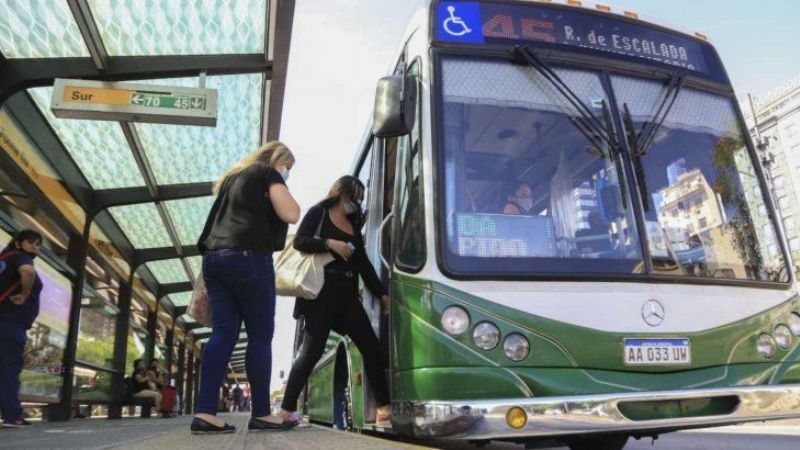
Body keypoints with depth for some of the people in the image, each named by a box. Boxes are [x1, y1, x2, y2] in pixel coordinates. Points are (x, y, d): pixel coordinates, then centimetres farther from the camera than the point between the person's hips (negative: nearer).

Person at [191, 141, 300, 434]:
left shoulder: (234, 176, 29)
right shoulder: (268, 173, 5)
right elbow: (291, 214, -4)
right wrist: (284, 190, 11)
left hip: (215, 257, 8)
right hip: (247, 257, -8)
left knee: (223, 333, 2)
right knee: (260, 335, -3)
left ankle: (205, 414, -6)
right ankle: (261, 415, 0)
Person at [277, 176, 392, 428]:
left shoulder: (354, 226, 22)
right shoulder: (319, 213, 4)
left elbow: (363, 263, 19)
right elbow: (300, 241, -9)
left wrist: (381, 293, 15)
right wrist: (330, 243, -19)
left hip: (347, 295, 7)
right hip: (321, 292, -7)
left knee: (371, 348, 0)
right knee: (312, 351, -6)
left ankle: (384, 409, 5)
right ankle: (287, 409, 8)